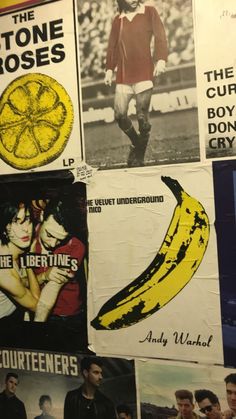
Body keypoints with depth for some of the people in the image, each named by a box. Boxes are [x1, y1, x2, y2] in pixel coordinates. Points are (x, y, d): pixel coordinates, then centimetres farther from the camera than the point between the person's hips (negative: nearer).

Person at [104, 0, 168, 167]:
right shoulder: (118, 20, 16)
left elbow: (160, 37, -2)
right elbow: (112, 46, 17)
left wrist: (161, 59, -16)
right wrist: (109, 69, 9)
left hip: (144, 72, -3)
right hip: (123, 74, 4)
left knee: (142, 116, -8)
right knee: (119, 114, -4)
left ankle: (139, 157, 4)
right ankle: (137, 143, 21)